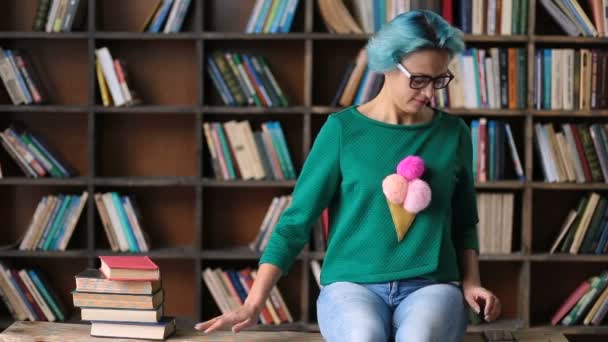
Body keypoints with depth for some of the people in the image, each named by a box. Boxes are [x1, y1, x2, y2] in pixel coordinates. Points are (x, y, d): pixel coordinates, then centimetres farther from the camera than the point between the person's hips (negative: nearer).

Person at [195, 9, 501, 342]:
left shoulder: (453, 133, 8)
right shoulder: (343, 129, -1)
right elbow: (296, 219, -1)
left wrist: (471, 282, 2)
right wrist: (253, 303, -8)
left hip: (431, 286, 2)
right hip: (352, 284, -1)